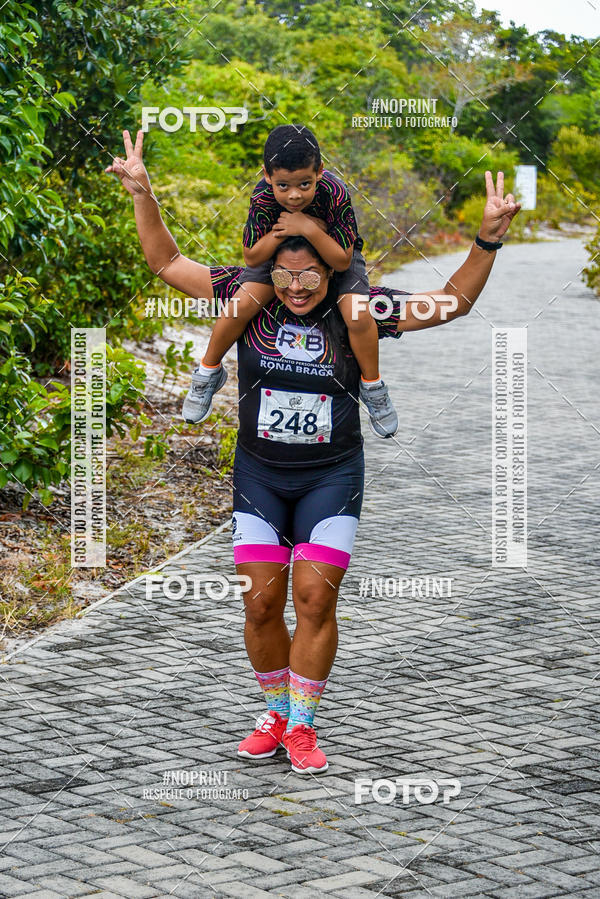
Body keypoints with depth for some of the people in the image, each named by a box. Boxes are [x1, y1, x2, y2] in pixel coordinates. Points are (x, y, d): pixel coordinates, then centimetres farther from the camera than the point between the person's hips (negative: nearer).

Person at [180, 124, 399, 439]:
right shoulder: (263, 197, -31)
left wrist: (310, 230, -43)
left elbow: (343, 261, -30)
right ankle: (208, 374, 6)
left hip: (333, 251, -1)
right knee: (242, 303, -20)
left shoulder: (335, 194, -36)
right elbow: (252, 257, -22)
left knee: (357, 315, -25)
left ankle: (372, 387, 2)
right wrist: (283, 230, -36)